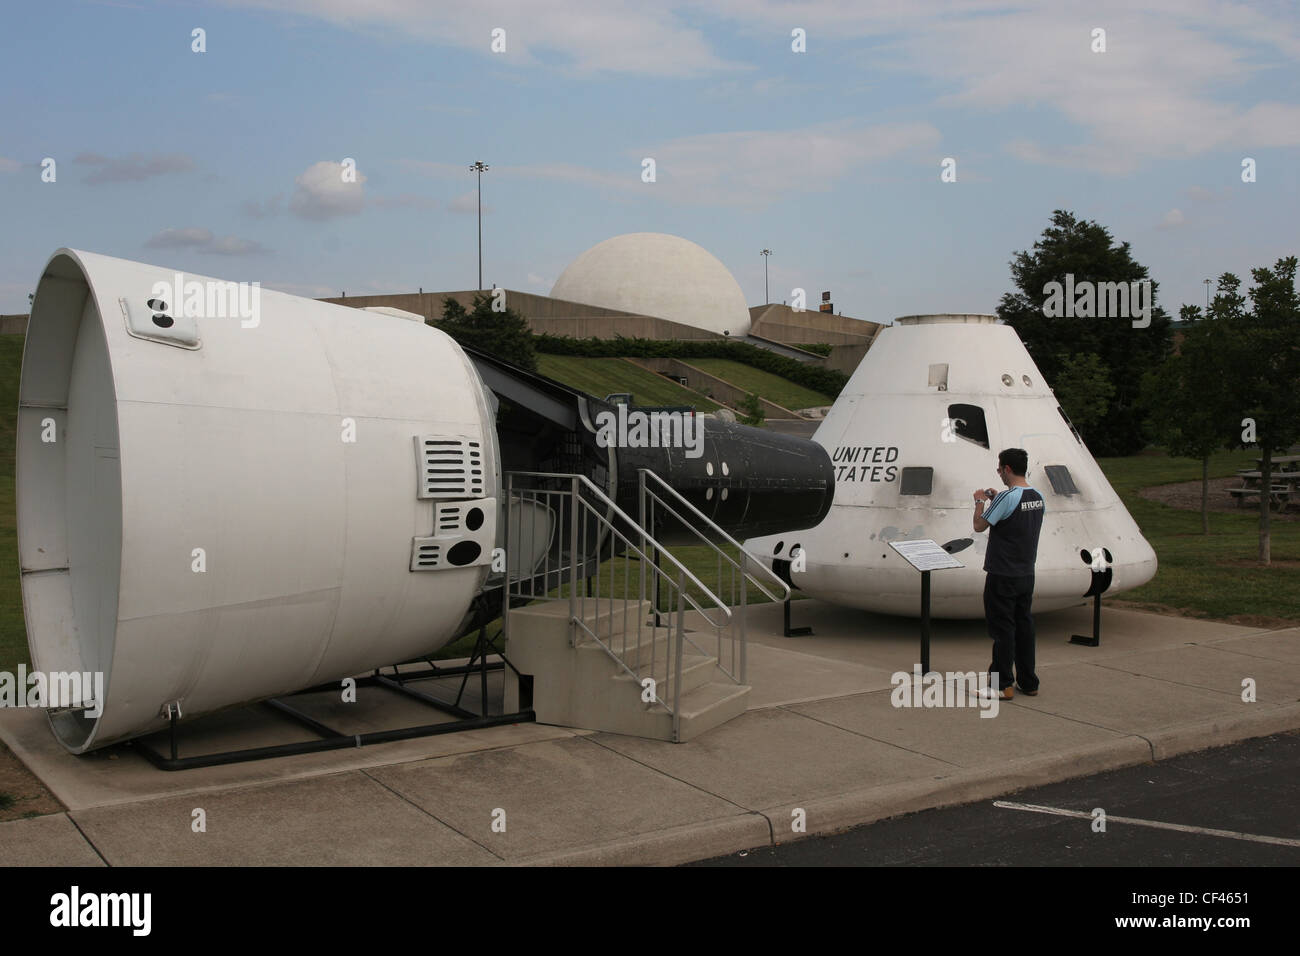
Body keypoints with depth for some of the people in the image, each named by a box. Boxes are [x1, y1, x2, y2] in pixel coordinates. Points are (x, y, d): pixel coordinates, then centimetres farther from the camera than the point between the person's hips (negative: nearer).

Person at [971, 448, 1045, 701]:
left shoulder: (1007, 498, -19)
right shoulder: (1038, 497, 6)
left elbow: (980, 526, -13)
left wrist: (980, 501, 3)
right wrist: (995, 499, 20)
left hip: (1003, 575, -8)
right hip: (1027, 573, 8)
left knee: (1002, 628, -1)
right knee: (1024, 626, 14)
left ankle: (1003, 685, 4)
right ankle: (1028, 682, 20)